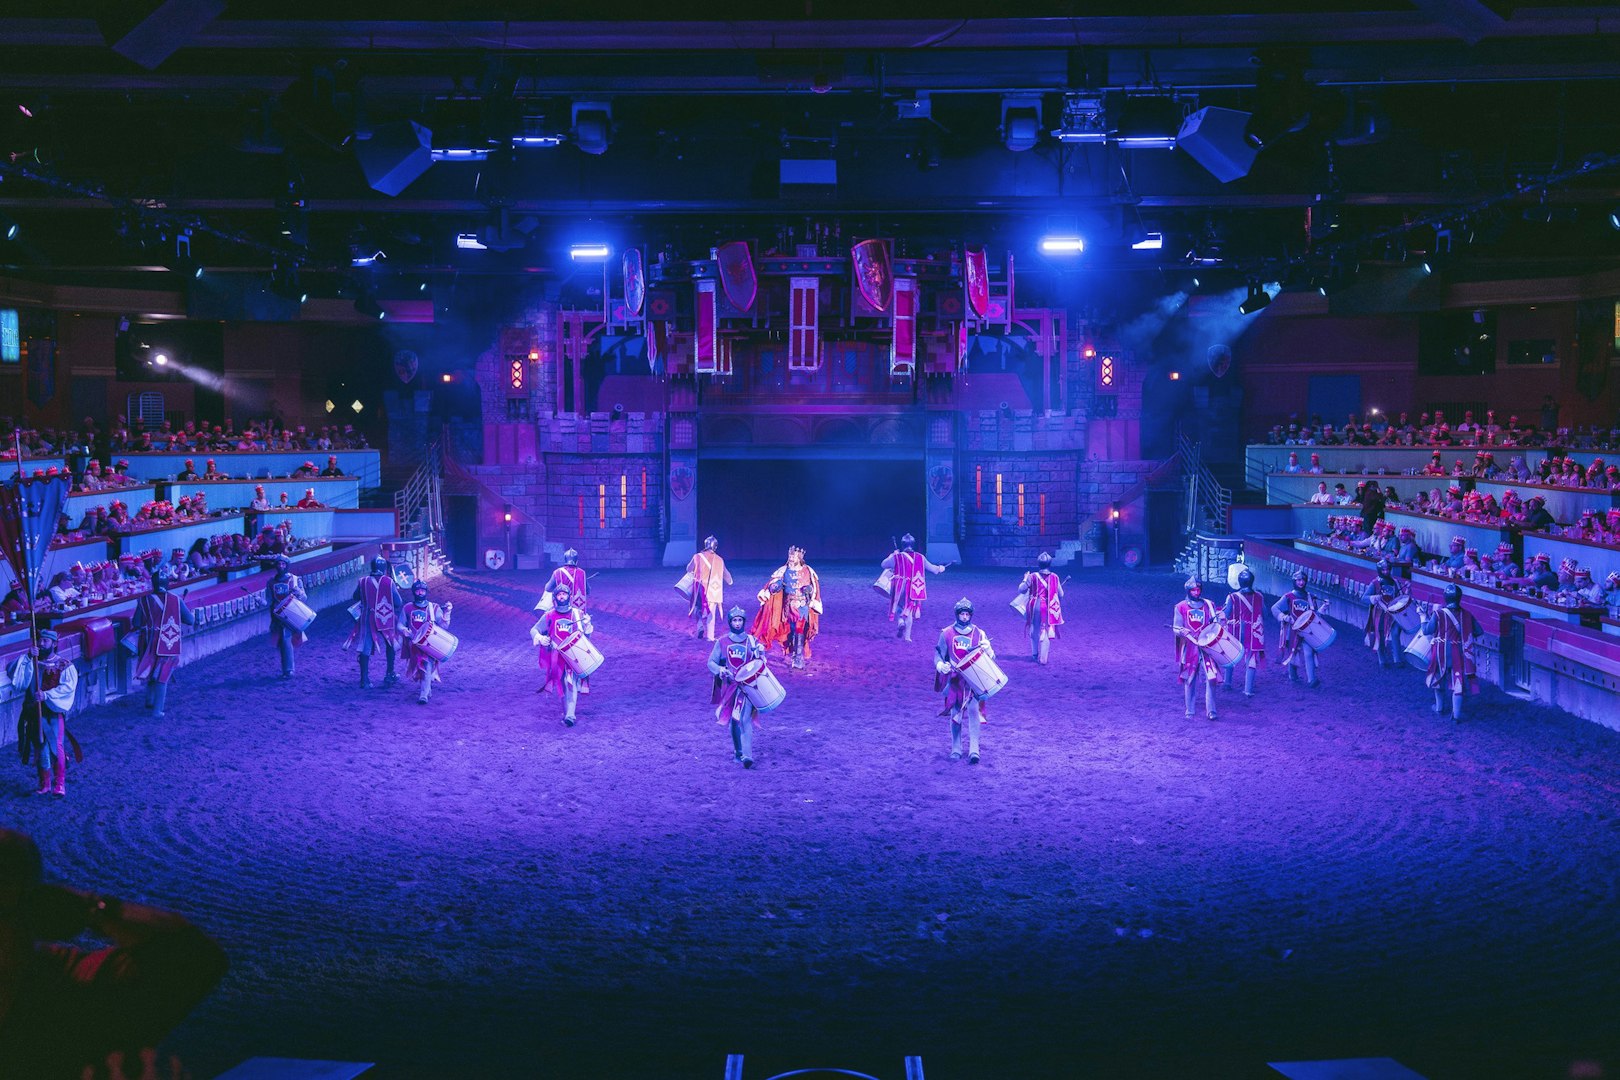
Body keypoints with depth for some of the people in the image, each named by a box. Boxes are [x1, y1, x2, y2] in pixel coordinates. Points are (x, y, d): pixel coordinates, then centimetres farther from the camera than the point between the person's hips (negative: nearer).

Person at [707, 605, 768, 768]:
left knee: (745, 719, -14)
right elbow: (711, 662, 6)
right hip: (729, 685, 2)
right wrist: (720, 670, -14)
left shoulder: (752, 641, 5)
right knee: (734, 720, 8)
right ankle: (738, 751, 25)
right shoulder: (722, 642, 6)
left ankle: (747, 755, -20)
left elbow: (760, 663, 10)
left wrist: (760, 654, -13)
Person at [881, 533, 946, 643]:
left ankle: (900, 622, -18)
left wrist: (892, 555, 19)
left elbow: (884, 565, 5)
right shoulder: (920, 557, 0)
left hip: (900, 588, -2)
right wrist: (939, 569, 34)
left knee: (898, 607, 14)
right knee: (909, 610, 13)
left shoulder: (897, 557, -8)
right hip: (914, 589, 2)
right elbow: (931, 567, 12)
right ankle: (907, 636, 13)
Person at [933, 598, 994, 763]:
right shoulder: (947, 634, 3)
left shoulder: (979, 634, 3)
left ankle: (974, 750, -15)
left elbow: (991, 657, 4)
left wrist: (987, 649, -19)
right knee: (955, 714, 4)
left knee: (973, 709, -15)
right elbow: (938, 654, 7)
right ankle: (956, 749, 16)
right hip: (954, 679, 1)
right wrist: (941, 666, -15)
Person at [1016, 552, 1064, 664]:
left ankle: (1035, 654, 25)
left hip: (1035, 606, 0)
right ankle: (1043, 658, 4)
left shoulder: (1032, 576, -8)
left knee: (1034, 631, 18)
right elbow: (1061, 594, 1)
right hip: (1049, 609, 0)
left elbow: (1021, 590, -3)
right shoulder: (1054, 577, -5)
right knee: (1046, 632, 6)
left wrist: (1025, 580, 13)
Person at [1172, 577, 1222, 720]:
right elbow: (1176, 628, 3)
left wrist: (1215, 621, -14)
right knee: (1189, 680, 3)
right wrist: (1185, 632, -18)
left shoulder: (1208, 605, 9)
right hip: (1189, 648, 0)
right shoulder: (1181, 607, 5)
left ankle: (1211, 710, -5)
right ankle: (1189, 711, 13)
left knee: (1211, 678, -11)